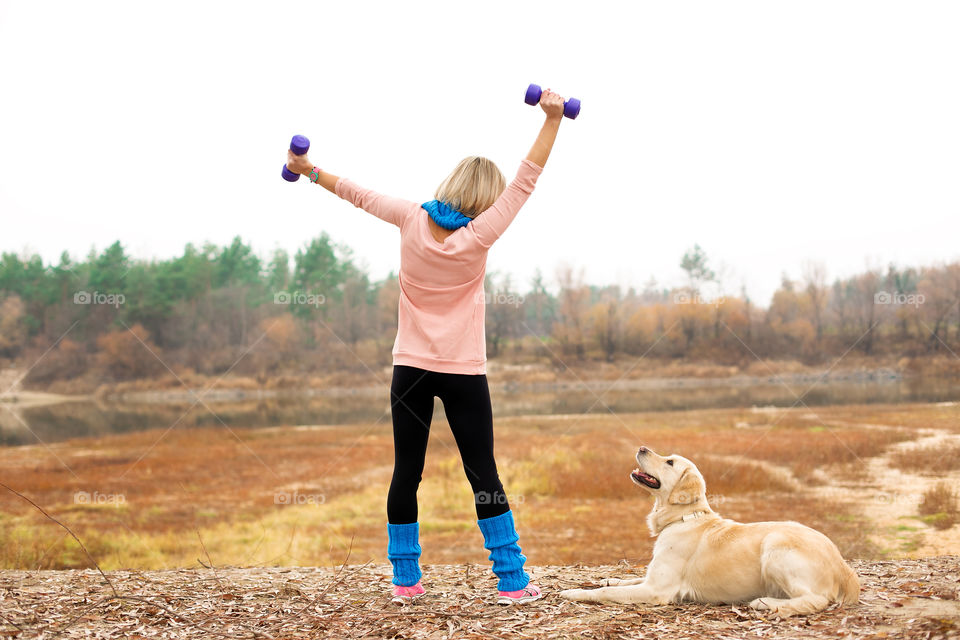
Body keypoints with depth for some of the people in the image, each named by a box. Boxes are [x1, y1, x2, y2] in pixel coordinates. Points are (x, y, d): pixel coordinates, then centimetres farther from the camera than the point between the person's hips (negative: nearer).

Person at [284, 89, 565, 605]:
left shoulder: (413, 220, -3)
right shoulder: (479, 235, -11)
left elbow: (361, 195, 9)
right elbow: (525, 181, -9)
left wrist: (310, 172, 22)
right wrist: (552, 120, -7)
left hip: (411, 369, 3)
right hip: (463, 373, -3)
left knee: (406, 473, 7)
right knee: (483, 475, 1)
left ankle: (405, 580, 13)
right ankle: (512, 580, 5)